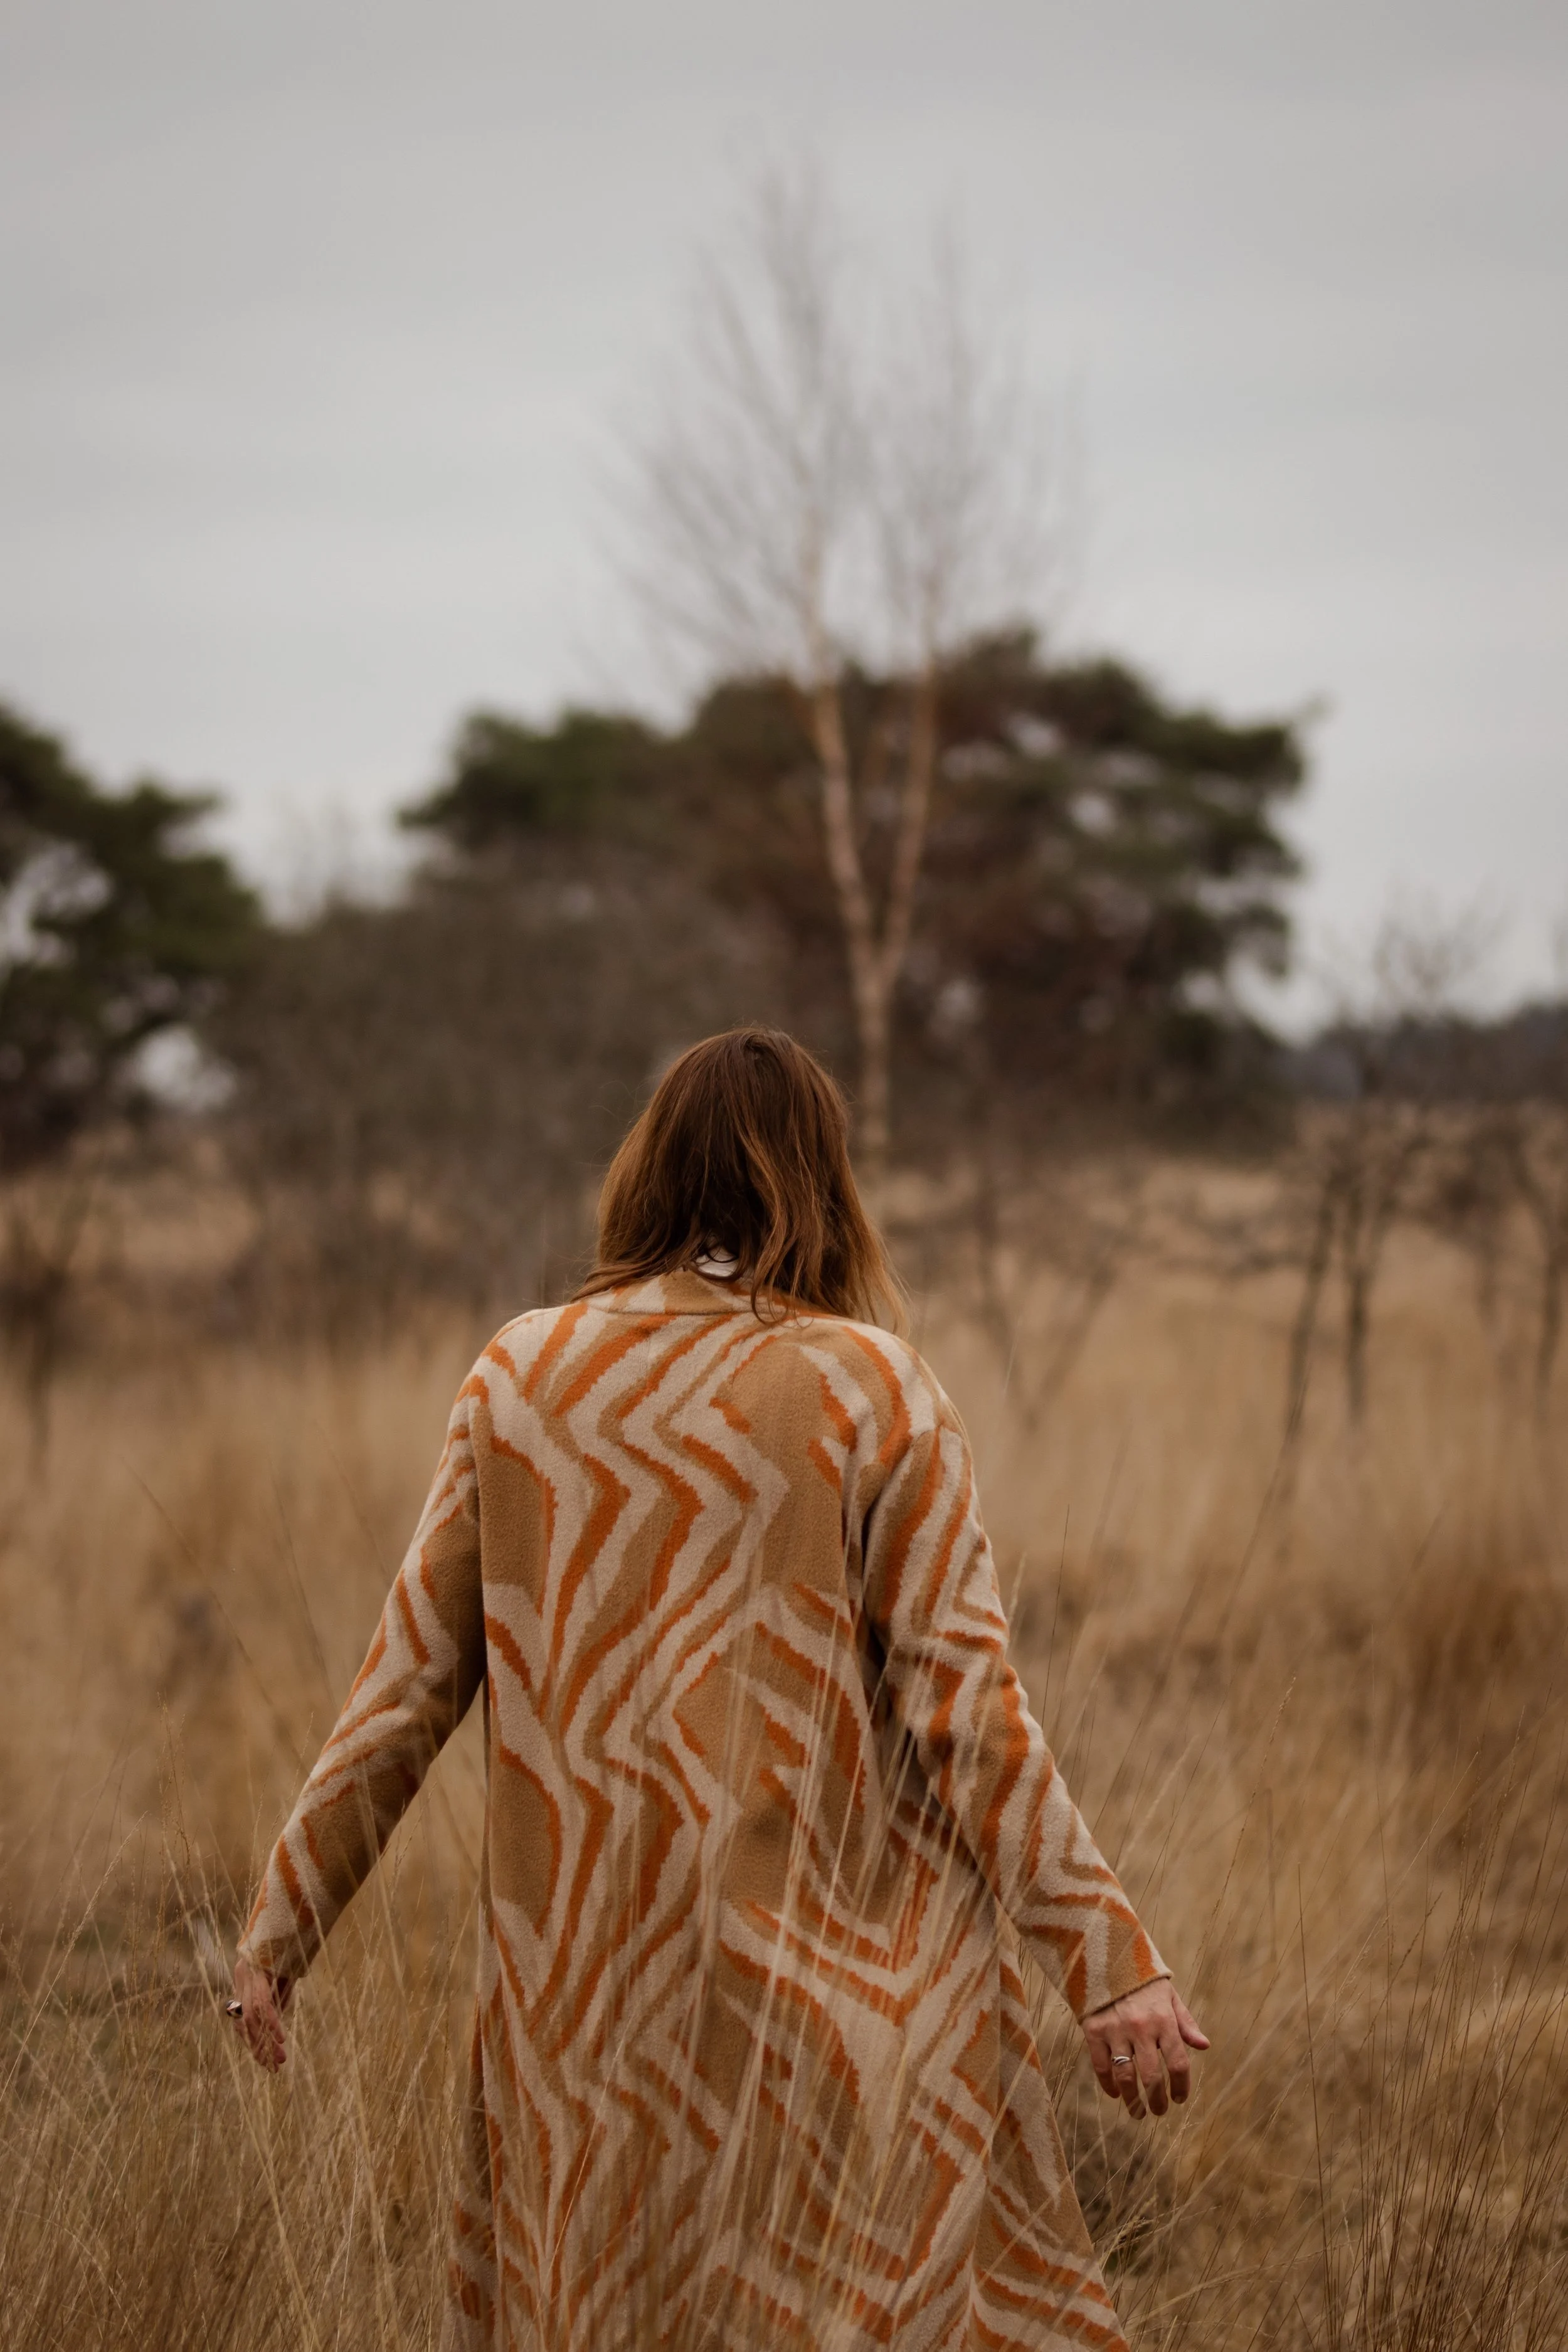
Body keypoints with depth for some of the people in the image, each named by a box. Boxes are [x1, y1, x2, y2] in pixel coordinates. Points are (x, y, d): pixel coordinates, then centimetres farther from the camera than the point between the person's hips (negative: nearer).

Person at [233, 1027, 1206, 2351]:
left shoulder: (522, 1377, 2)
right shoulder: (869, 1390, -7)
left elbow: (410, 1682, 4)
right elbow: (964, 1704, -10)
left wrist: (283, 1923, 13)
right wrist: (1110, 1958, -6)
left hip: (581, 1987, 3)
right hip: (828, 1981, -3)